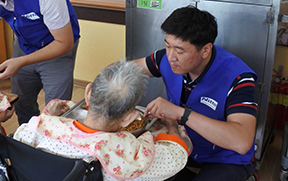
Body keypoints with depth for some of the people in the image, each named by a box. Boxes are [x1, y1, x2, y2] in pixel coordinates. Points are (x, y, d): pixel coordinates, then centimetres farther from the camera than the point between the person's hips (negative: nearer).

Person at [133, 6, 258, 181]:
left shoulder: (236, 78, -29)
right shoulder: (168, 58, -13)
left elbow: (242, 142, -40)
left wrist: (181, 113, -45)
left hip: (227, 159, -5)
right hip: (183, 145, 6)